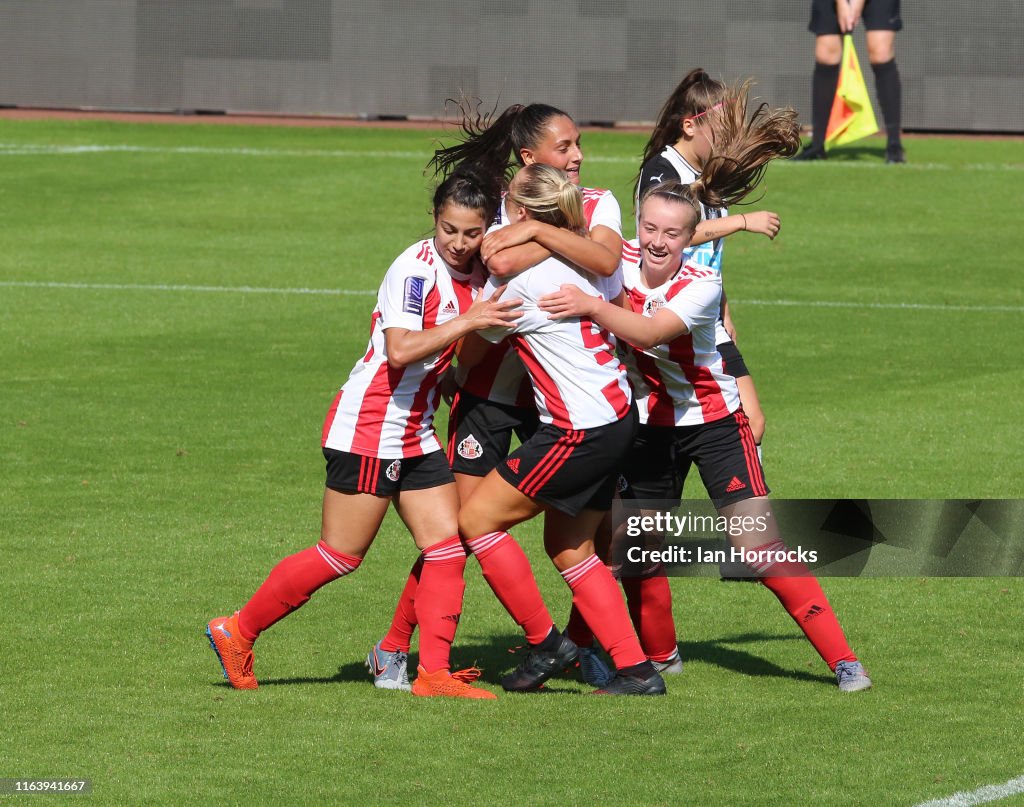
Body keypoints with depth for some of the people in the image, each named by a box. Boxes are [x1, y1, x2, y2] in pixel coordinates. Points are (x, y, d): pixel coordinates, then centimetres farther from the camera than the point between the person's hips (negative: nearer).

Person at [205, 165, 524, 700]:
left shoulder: (473, 275, 7)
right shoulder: (416, 268, -18)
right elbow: (400, 350, -29)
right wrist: (467, 322, -29)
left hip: (416, 434, 8)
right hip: (367, 429, -8)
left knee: (447, 543, -2)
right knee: (341, 555, -3)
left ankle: (434, 672, 0)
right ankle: (237, 631, 10)